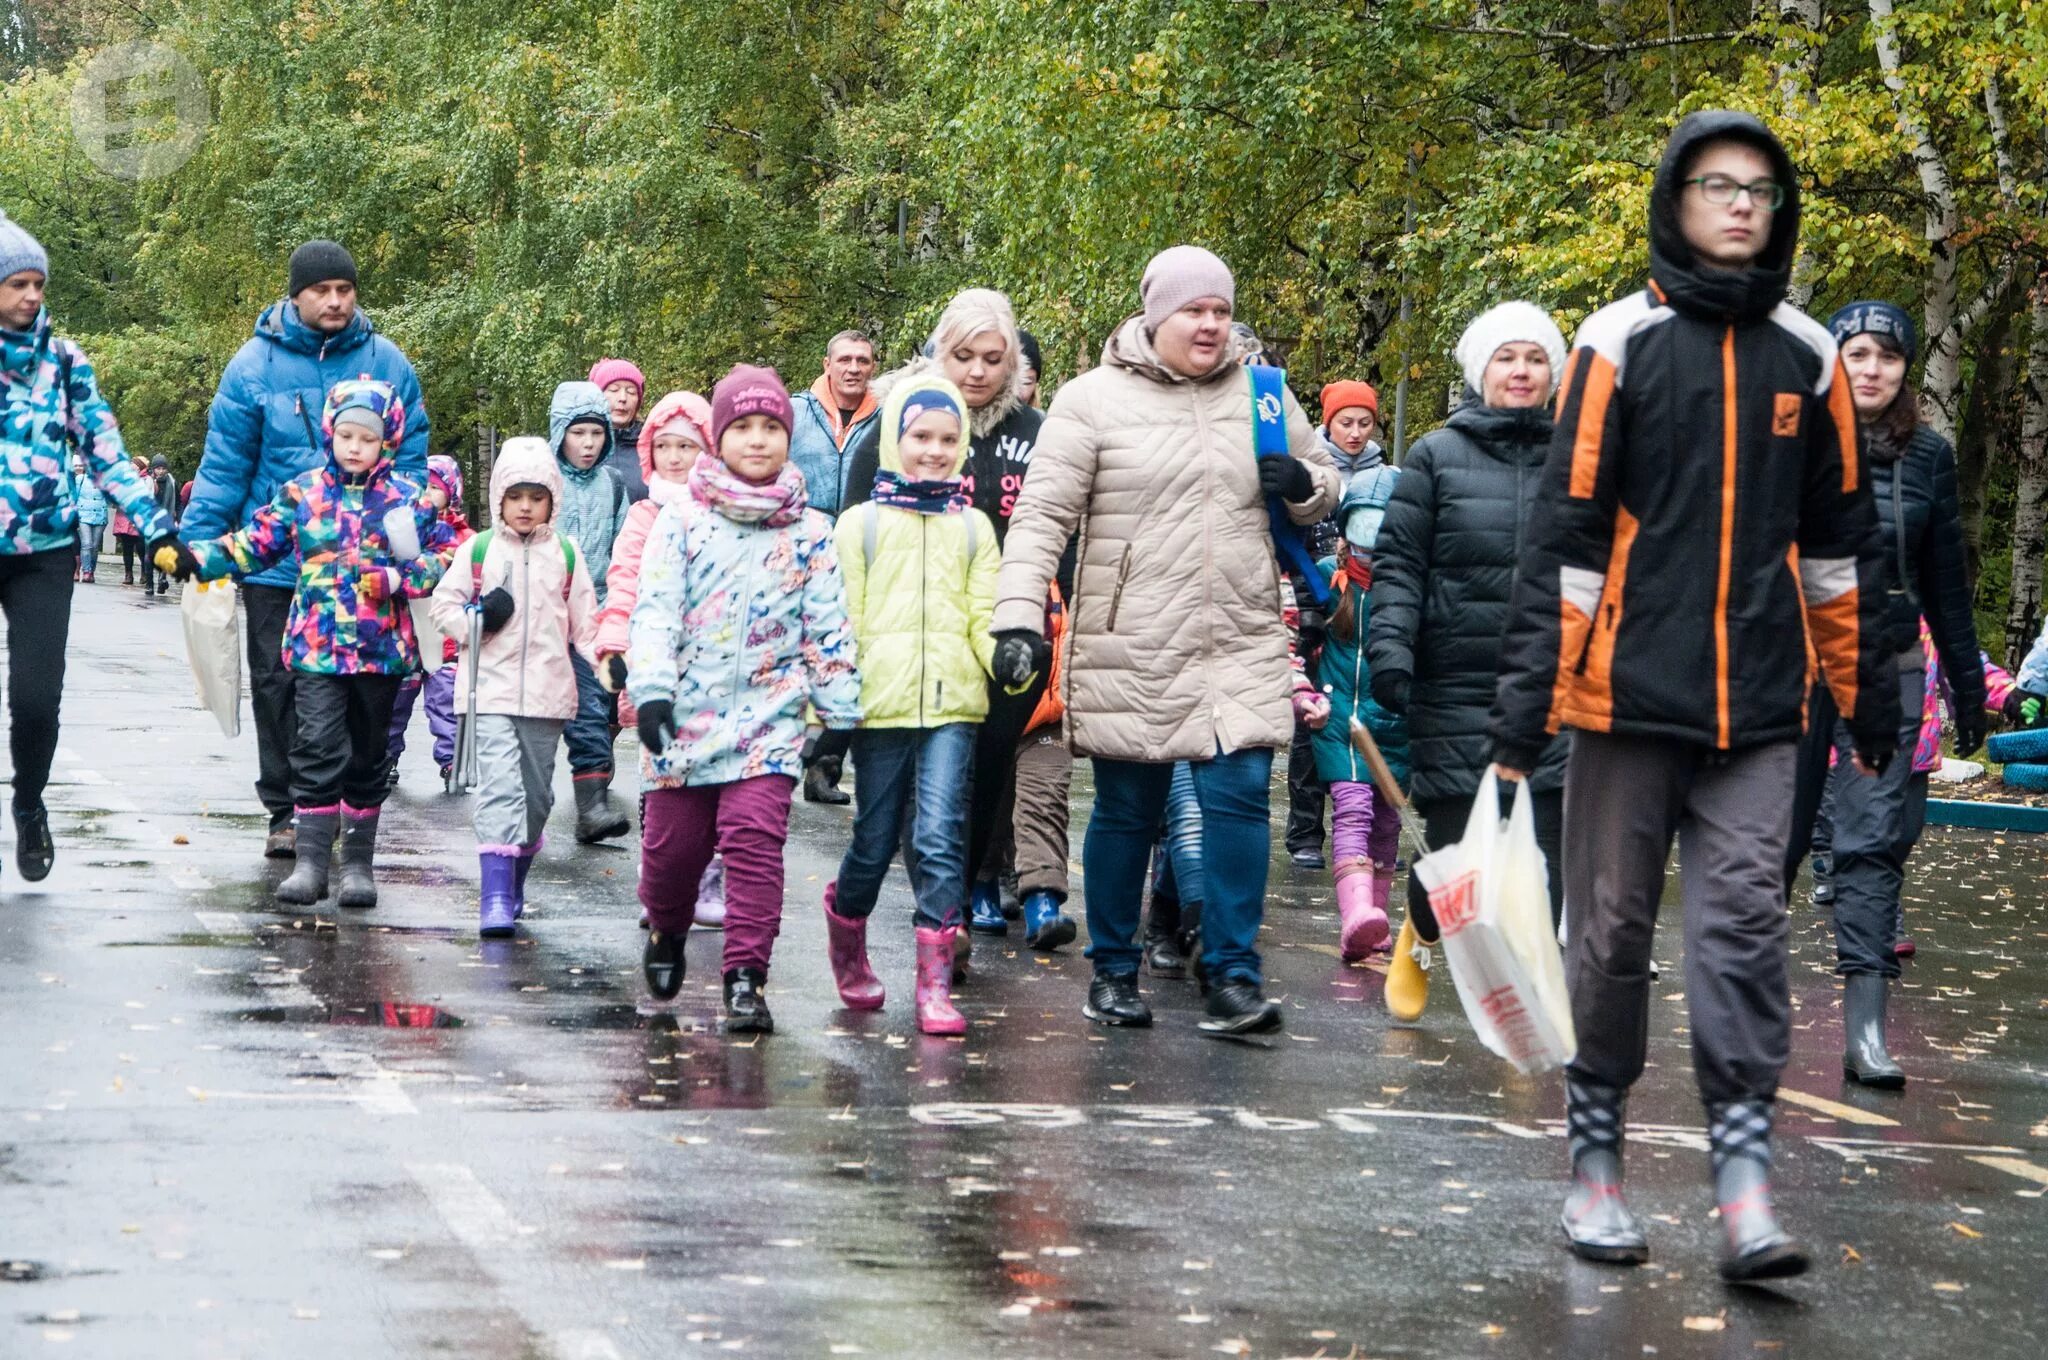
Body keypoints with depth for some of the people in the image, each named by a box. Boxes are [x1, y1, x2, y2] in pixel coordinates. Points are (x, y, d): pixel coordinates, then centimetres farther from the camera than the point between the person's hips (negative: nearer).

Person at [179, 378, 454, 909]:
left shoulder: (407, 498, 2)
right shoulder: (302, 493, 4)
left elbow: (445, 556, 3)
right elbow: (256, 542, 7)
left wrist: (397, 579, -12)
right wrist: (198, 558, -5)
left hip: (381, 650, 1)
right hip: (318, 647, -1)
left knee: (367, 757, 10)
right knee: (319, 750, -11)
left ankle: (359, 863, 19)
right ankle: (310, 861, -8)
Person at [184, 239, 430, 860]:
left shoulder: (386, 362, 3)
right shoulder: (256, 364, -1)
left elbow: (411, 462, 8)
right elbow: (224, 465, 0)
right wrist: (200, 544, -5)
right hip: (275, 559, 0)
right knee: (277, 685, 2)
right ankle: (285, 811, 10)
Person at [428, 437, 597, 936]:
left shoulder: (566, 554, 7)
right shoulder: (478, 550, 3)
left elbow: (585, 622, 9)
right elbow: (443, 601, 8)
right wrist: (472, 623, -9)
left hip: (548, 694, 2)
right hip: (491, 688, -2)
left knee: (536, 794, 10)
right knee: (499, 787, -15)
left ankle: (515, 881, 27)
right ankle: (495, 896, -20)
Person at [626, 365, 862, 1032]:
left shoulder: (810, 533, 5)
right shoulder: (682, 519, 1)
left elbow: (828, 630, 6)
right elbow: (654, 609, -5)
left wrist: (840, 715, 2)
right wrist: (651, 690, -16)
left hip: (769, 719, 0)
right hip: (685, 714, 0)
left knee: (755, 837, -14)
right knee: (672, 842, 8)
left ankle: (746, 977, -10)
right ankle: (666, 931, 38)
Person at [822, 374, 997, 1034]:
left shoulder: (973, 527, 13)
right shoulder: (860, 523, 8)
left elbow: (983, 618, 8)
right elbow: (841, 623, 5)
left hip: (952, 704, 1)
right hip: (882, 701, -1)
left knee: (941, 837, -9)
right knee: (875, 841, 6)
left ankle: (935, 982, -8)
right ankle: (846, 939, 33)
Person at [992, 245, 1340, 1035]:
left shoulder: (1260, 393, 10)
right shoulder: (1095, 399, -2)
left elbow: (1323, 489, 21)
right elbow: (1043, 515, -6)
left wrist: (1303, 486, -3)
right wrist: (1019, 616, -17)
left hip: (1242, 644, 2)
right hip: (1130, 651, -2)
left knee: (1239, 799, -8)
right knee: (1126, 811, 7)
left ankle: (1234, 979, -3)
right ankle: (1113, 971, 22)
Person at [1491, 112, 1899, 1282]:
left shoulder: (1807, 355, 8)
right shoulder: (1623, 342, -1)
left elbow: (1841, 536, 15)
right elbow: (1566, 529, -4)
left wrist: (1869, 691, 15)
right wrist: (1528, 703, -9)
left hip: (1758, 706, 2)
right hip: (1630, 696, -2)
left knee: (1746, 931, -3)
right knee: (1612, 931, 6)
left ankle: (1746, 1179, -3)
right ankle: (1597, 1161, 17)